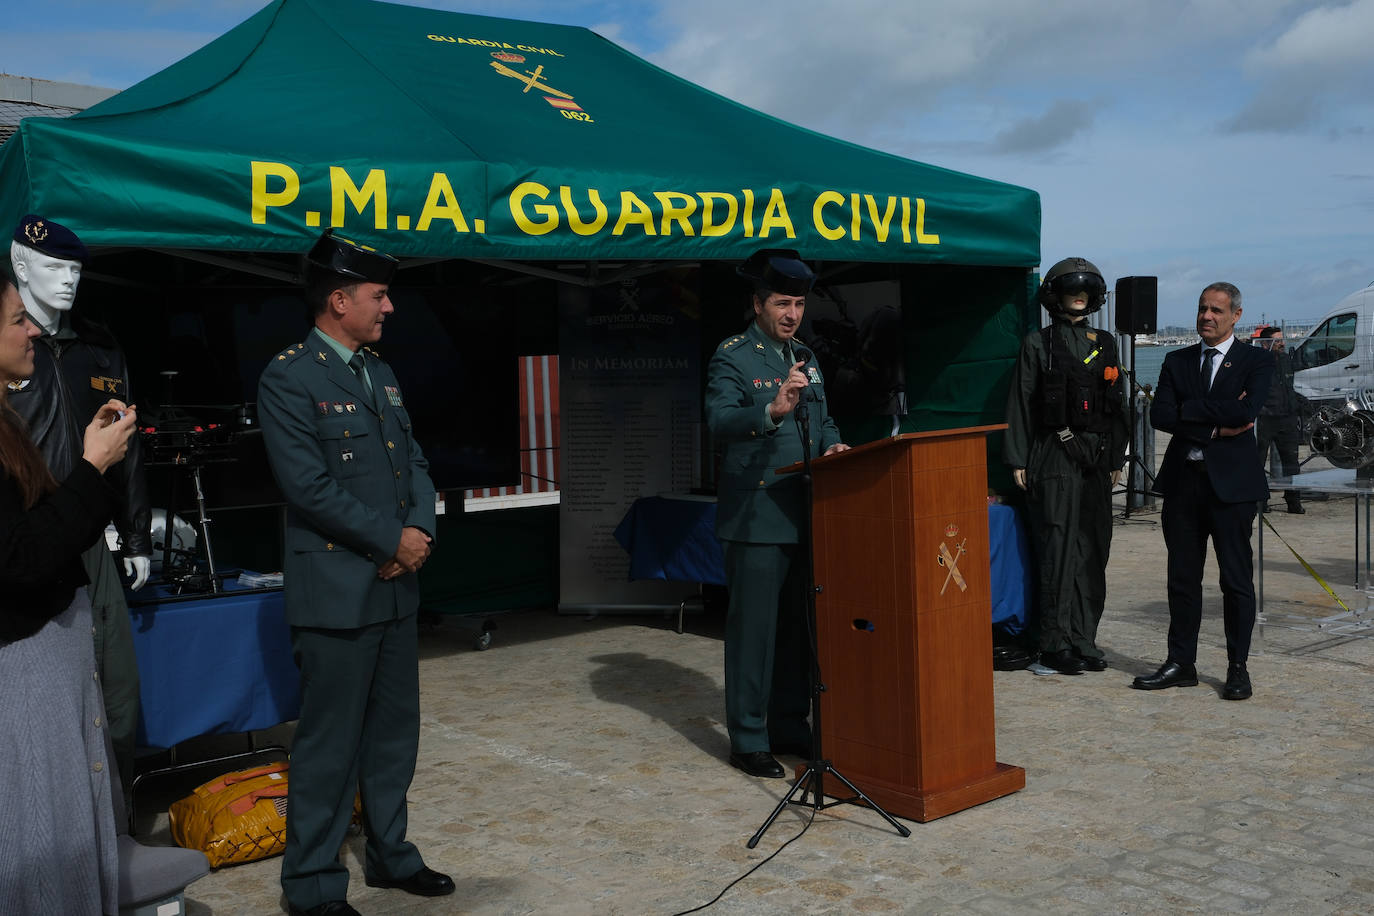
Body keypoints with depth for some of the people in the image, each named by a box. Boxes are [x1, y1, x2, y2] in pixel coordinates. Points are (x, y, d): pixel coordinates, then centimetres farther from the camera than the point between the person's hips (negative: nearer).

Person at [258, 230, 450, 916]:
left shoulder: (382, 375, 15)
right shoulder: (289, 377, -10)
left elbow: (415, 463, 14)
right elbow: (308, 484, -17)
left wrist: (420, 532, -4)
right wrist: (391, 541, -13)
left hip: (396, 586, 8)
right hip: (336, 592, -8)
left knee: (394, 731, 16)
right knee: (329, 743, 1)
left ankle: (390, 855, 31)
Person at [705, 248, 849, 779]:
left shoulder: (804, 357, 17)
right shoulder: (732, 357, -6)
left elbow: (823, 421, 24)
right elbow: (720, 422, -22)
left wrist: (831, 446, 1)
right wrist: (773, 410, -38)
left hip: (805, 515, 7)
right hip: (756, 516, -7)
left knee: (797, 626, 13)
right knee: (753, 629, -2)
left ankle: (790, 727, 25)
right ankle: (748, 740, 8)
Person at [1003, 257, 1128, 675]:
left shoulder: (1104, 343, 15)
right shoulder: (1038, 343, 2)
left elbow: (1117, 403, 18)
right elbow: (1020, 404, -1)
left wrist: (1116, 457, 12)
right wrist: (1018, 460, -7)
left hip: (1096, 457, 5)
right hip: (1055, 456, -5)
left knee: (1094, 548, 6)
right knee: (1058, 547, -7)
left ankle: (1083, 639, 14)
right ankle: (1056, 644, -3)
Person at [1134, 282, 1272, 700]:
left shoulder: (1256, 361, 1)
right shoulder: (1177, 361, 12)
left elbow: (1247, 410, -17)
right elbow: (1160, 415, -2)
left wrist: (1190, 409, -9)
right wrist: (1215, 427, -11)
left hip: (1231, 482, -4)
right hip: (1182, 480, 4)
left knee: (1237, 580, 2)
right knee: (1182, 579, 9)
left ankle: (1237, 668, 13)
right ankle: (1181, 664, 18)